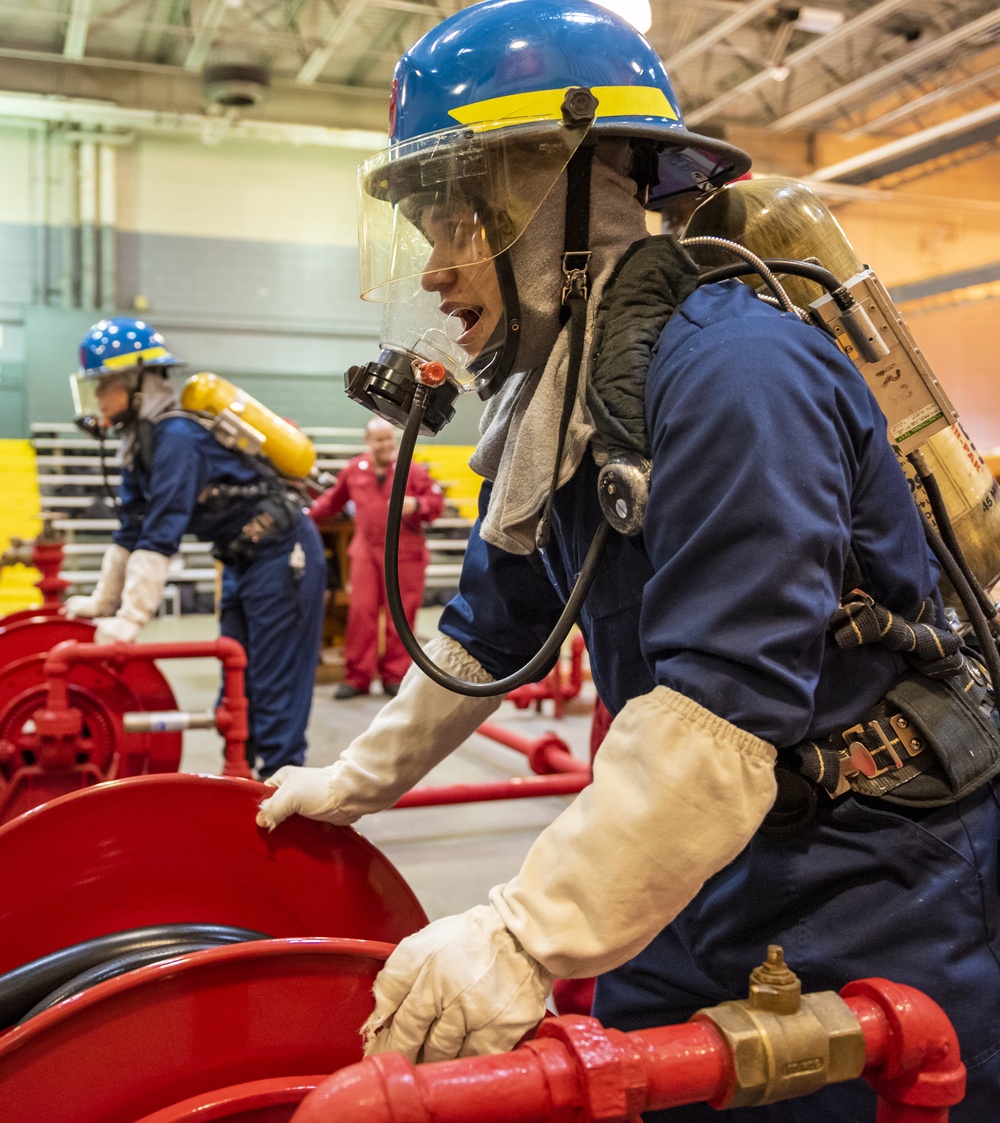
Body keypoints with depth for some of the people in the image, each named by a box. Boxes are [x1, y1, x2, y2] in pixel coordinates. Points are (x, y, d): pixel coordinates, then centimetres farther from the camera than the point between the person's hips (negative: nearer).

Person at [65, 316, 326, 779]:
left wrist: (131, 620, -29)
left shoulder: (175, 437, -22)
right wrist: (101, 601, 12)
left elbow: (162, 535, -28)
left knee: (274, 689, -7)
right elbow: (132, 531, 11)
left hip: (282, 555, -10)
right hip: (244, 562, 10)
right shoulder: (141, 440, 6)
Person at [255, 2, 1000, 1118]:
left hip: (872, 890, -8)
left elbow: (725, 703, -32)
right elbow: (490, 628, 15)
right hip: (704, 871, 8)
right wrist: (358, 779, 20)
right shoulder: (553, 406, 5)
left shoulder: (730, 370, -24)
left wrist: (525, 940, -32)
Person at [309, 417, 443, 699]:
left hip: (404, 552, -2)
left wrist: (415, 505, -17)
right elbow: (332, 500, 21)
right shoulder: (354, 470, 8)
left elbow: (436, 502, 0)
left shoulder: (411, 470, 0)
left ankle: (395, 676, 12)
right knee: (361, 611, -2)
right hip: (366, 551, 2)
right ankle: (357, 677, 6)